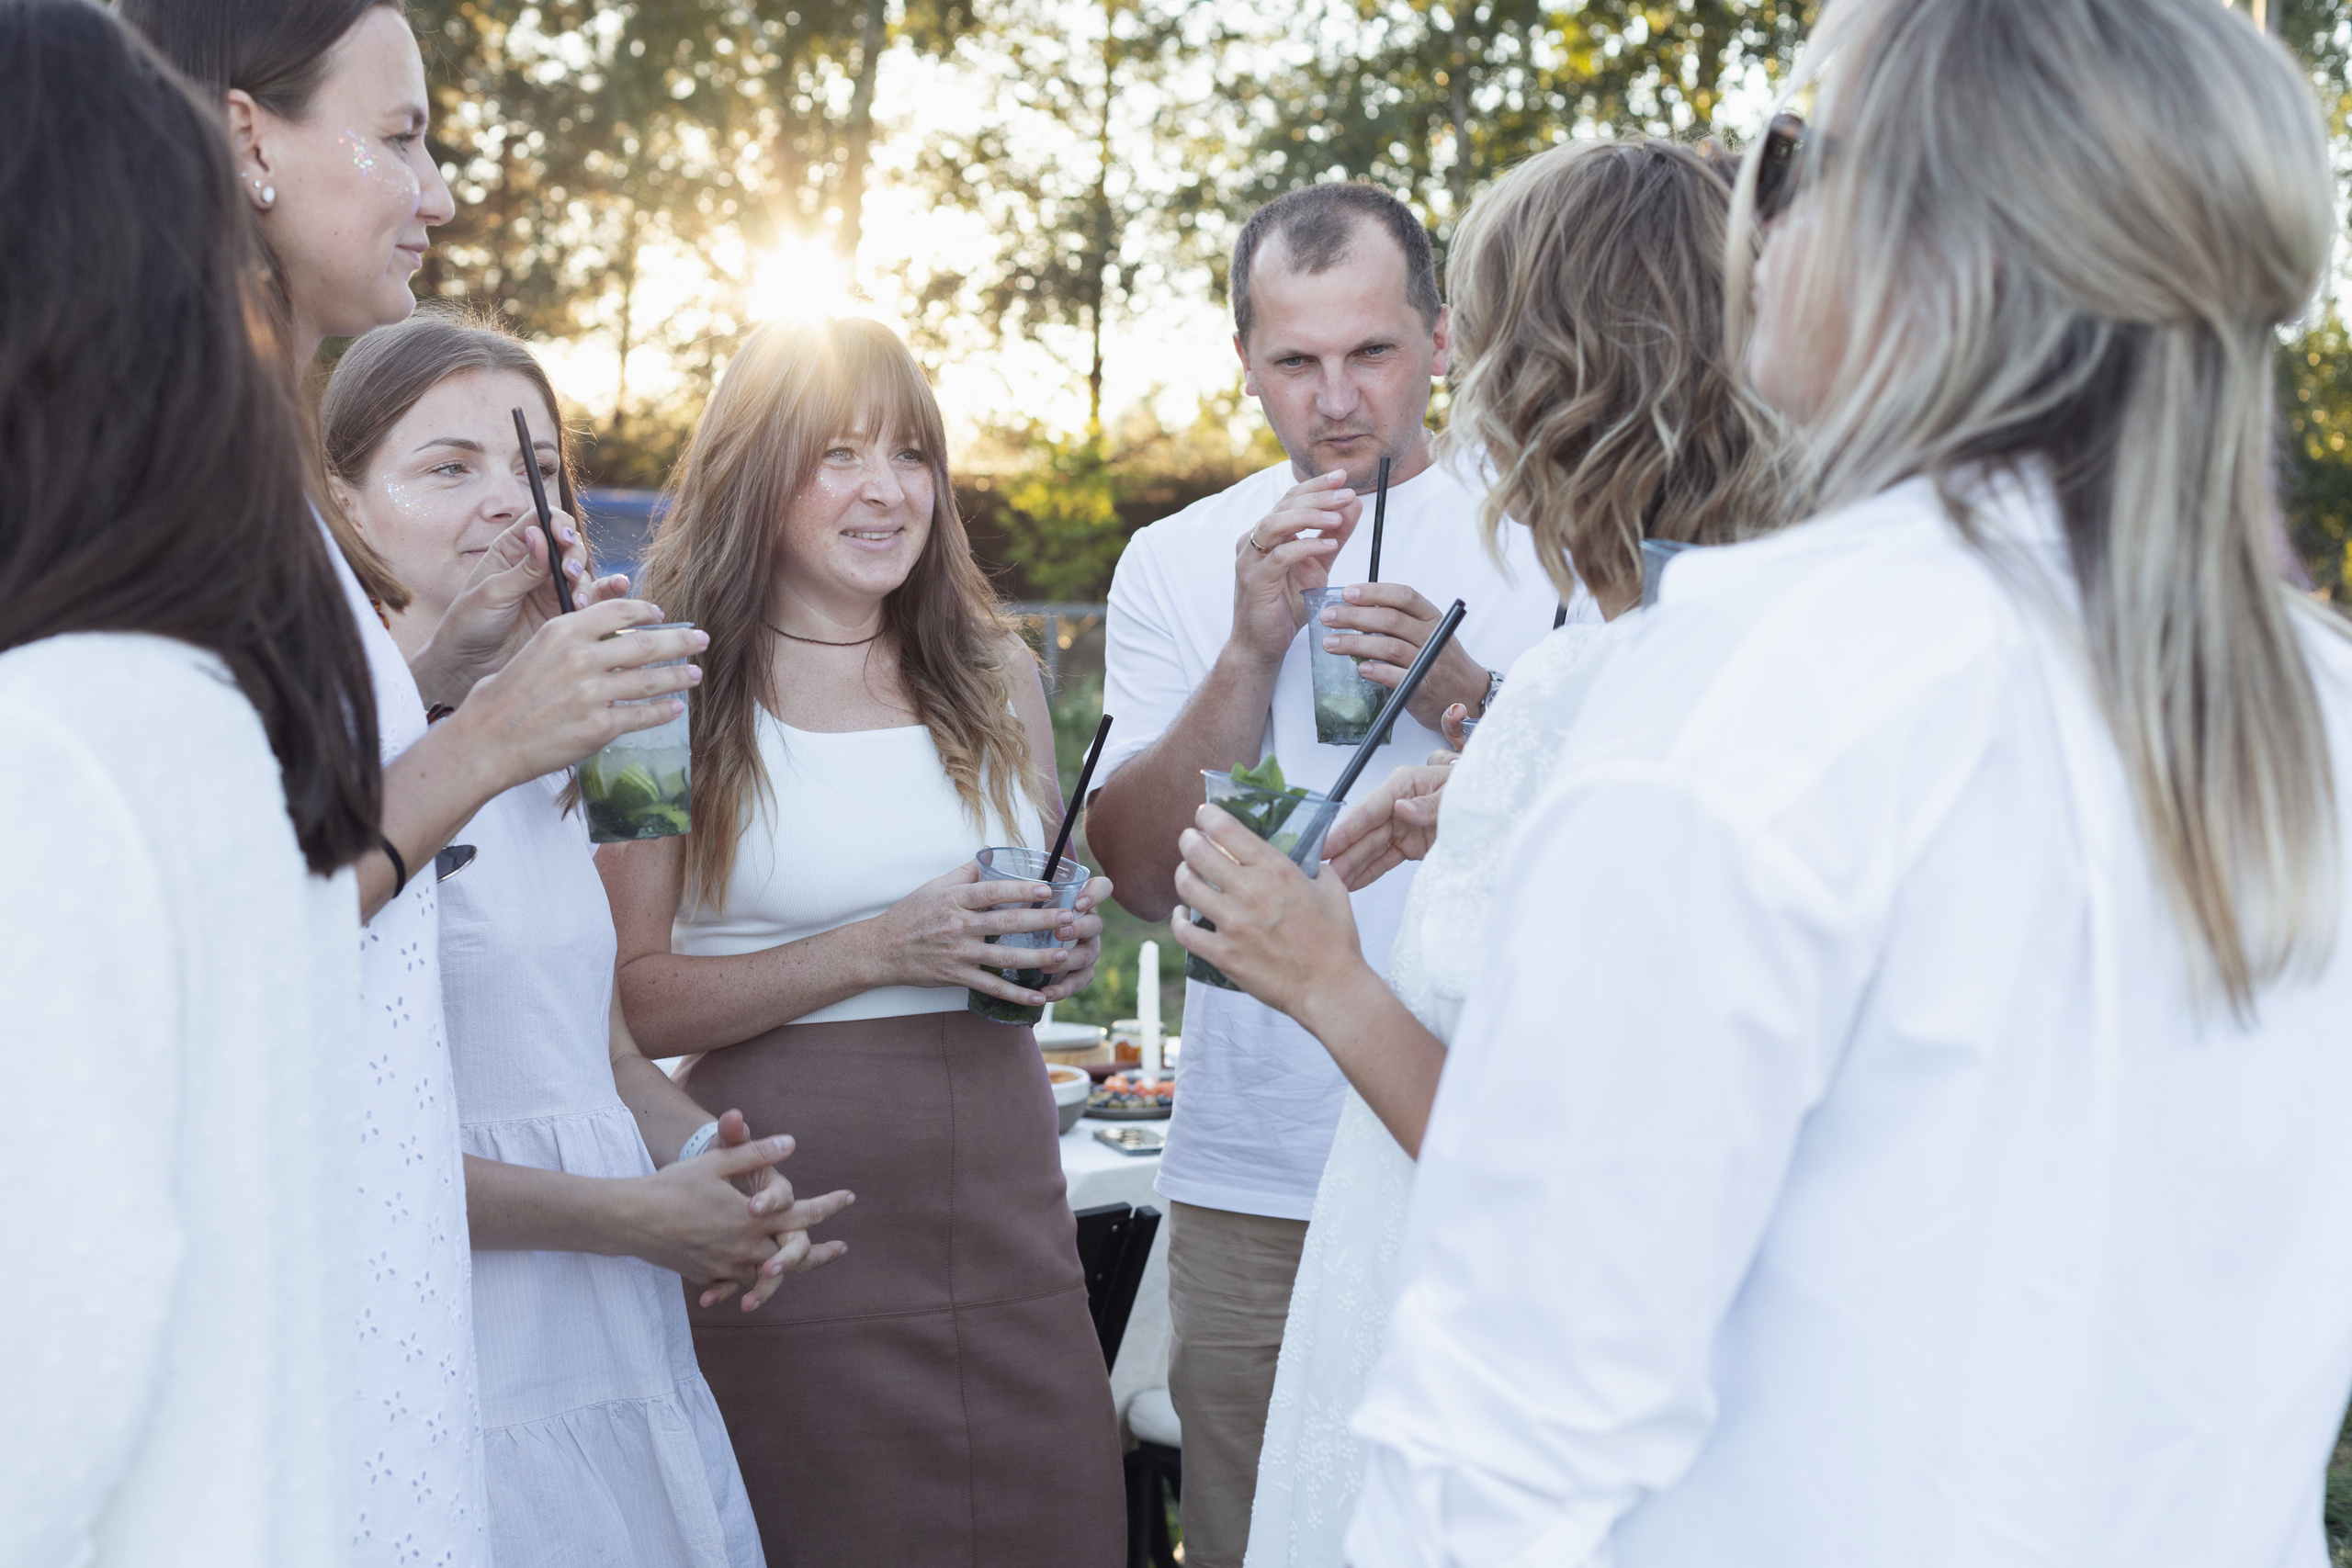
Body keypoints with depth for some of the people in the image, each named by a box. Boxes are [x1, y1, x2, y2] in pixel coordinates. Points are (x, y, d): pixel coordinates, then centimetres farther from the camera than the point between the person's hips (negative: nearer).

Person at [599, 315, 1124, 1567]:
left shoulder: (996, 677, 11)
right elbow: (628, 999, -11)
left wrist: (1065, 952, 2)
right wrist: (879, 952, -17)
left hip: (1005, 1219, 5)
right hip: (786, 1230, -4)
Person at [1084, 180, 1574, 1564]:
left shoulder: (1544, 541, 3)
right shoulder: (1178, 562, 8)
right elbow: (1147, 876, -1)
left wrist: (1466, 694, -17)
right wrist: (1253, 646, -12)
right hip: (1255, 1184, 2)